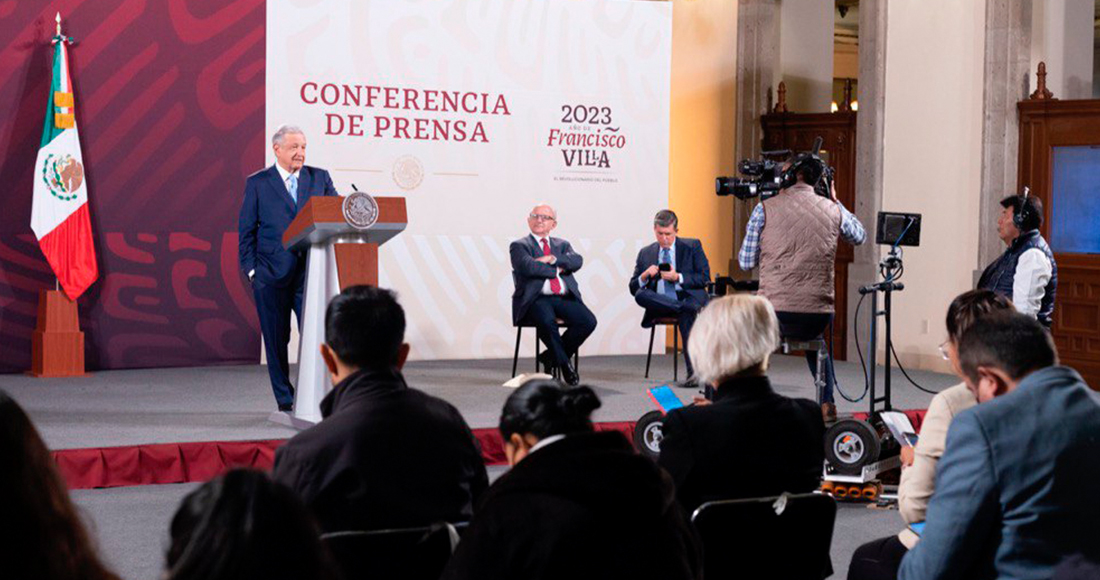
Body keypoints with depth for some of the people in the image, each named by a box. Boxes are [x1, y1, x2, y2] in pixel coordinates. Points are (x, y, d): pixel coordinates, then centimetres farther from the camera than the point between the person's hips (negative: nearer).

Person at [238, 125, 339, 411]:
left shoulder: (320, 178, 10)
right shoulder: (258, 183, 5)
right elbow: (246, 229, 5)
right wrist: (251, 269, -2)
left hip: (311, 271, 1)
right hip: (272, 274, -1)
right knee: (276, 339, 5)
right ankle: (285, 400, 15)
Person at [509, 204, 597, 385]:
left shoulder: (562, 245, 25)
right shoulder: (519, 246, 12)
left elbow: (577, 261, 3)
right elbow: (529, 267, -10)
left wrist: (553, 259, -9)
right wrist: (557, 270, -2)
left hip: (564, 298, 4)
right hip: (535, 299, -4)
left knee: (588, 321, -22)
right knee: (547, 321, -37)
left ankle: (551, 356, -3)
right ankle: (563, 363, -14)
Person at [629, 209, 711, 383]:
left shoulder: (692, 246, 10)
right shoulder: (645, 253, 15)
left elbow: (704, 278, 2)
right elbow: (633, 288, 12)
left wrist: (678, 277, -11)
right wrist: (645, 276, -10)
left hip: (688, 296, -2)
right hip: (658, 303, 3)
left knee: (685, 314, -37)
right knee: (641, 295, -29)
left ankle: (694, 371, -39)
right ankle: (687, 307, -32)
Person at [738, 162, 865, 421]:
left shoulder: (765, 208, -2)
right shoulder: (834, 210, 5)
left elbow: (746, 262, 4)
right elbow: (860, 236, 27)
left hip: (774, 315, -3)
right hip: (819, 317, 3)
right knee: (815, 339, 40)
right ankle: (826, 404, 34)